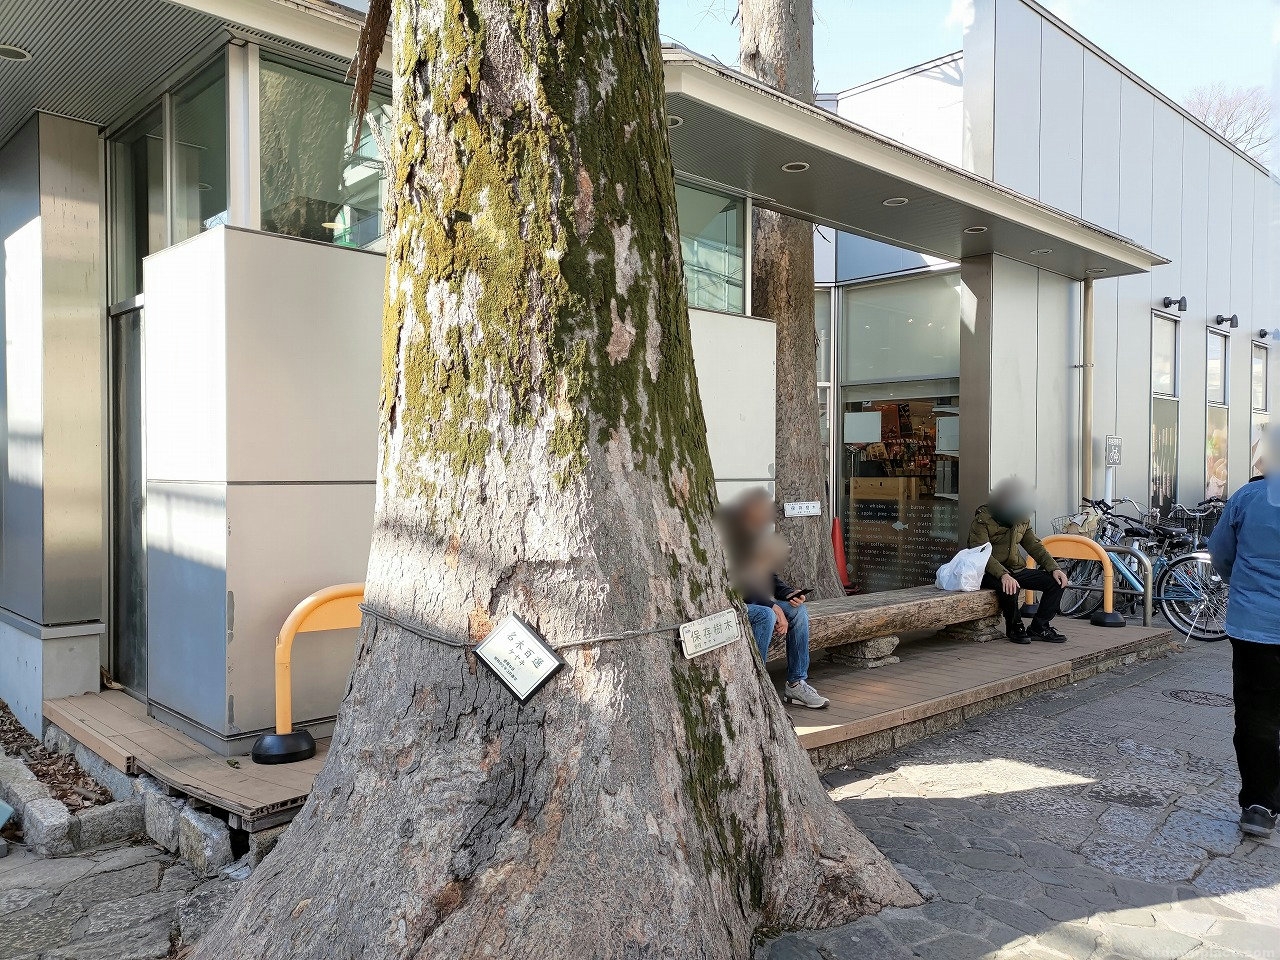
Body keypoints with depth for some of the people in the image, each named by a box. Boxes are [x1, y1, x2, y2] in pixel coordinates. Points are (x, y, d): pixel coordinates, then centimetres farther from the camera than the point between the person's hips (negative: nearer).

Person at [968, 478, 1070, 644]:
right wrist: (1003, 575, -38)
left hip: (1016, 570, 7)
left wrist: (1054, 568, -4)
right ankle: (1014, 627, -8)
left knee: (1056, 581, -8)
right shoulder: (983, 518, -14)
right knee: (1010, 588, -37)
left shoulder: (1022, 519, 9)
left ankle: (1039, 627, 2)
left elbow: (1034, 546, 12)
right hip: (991, 573, -7)